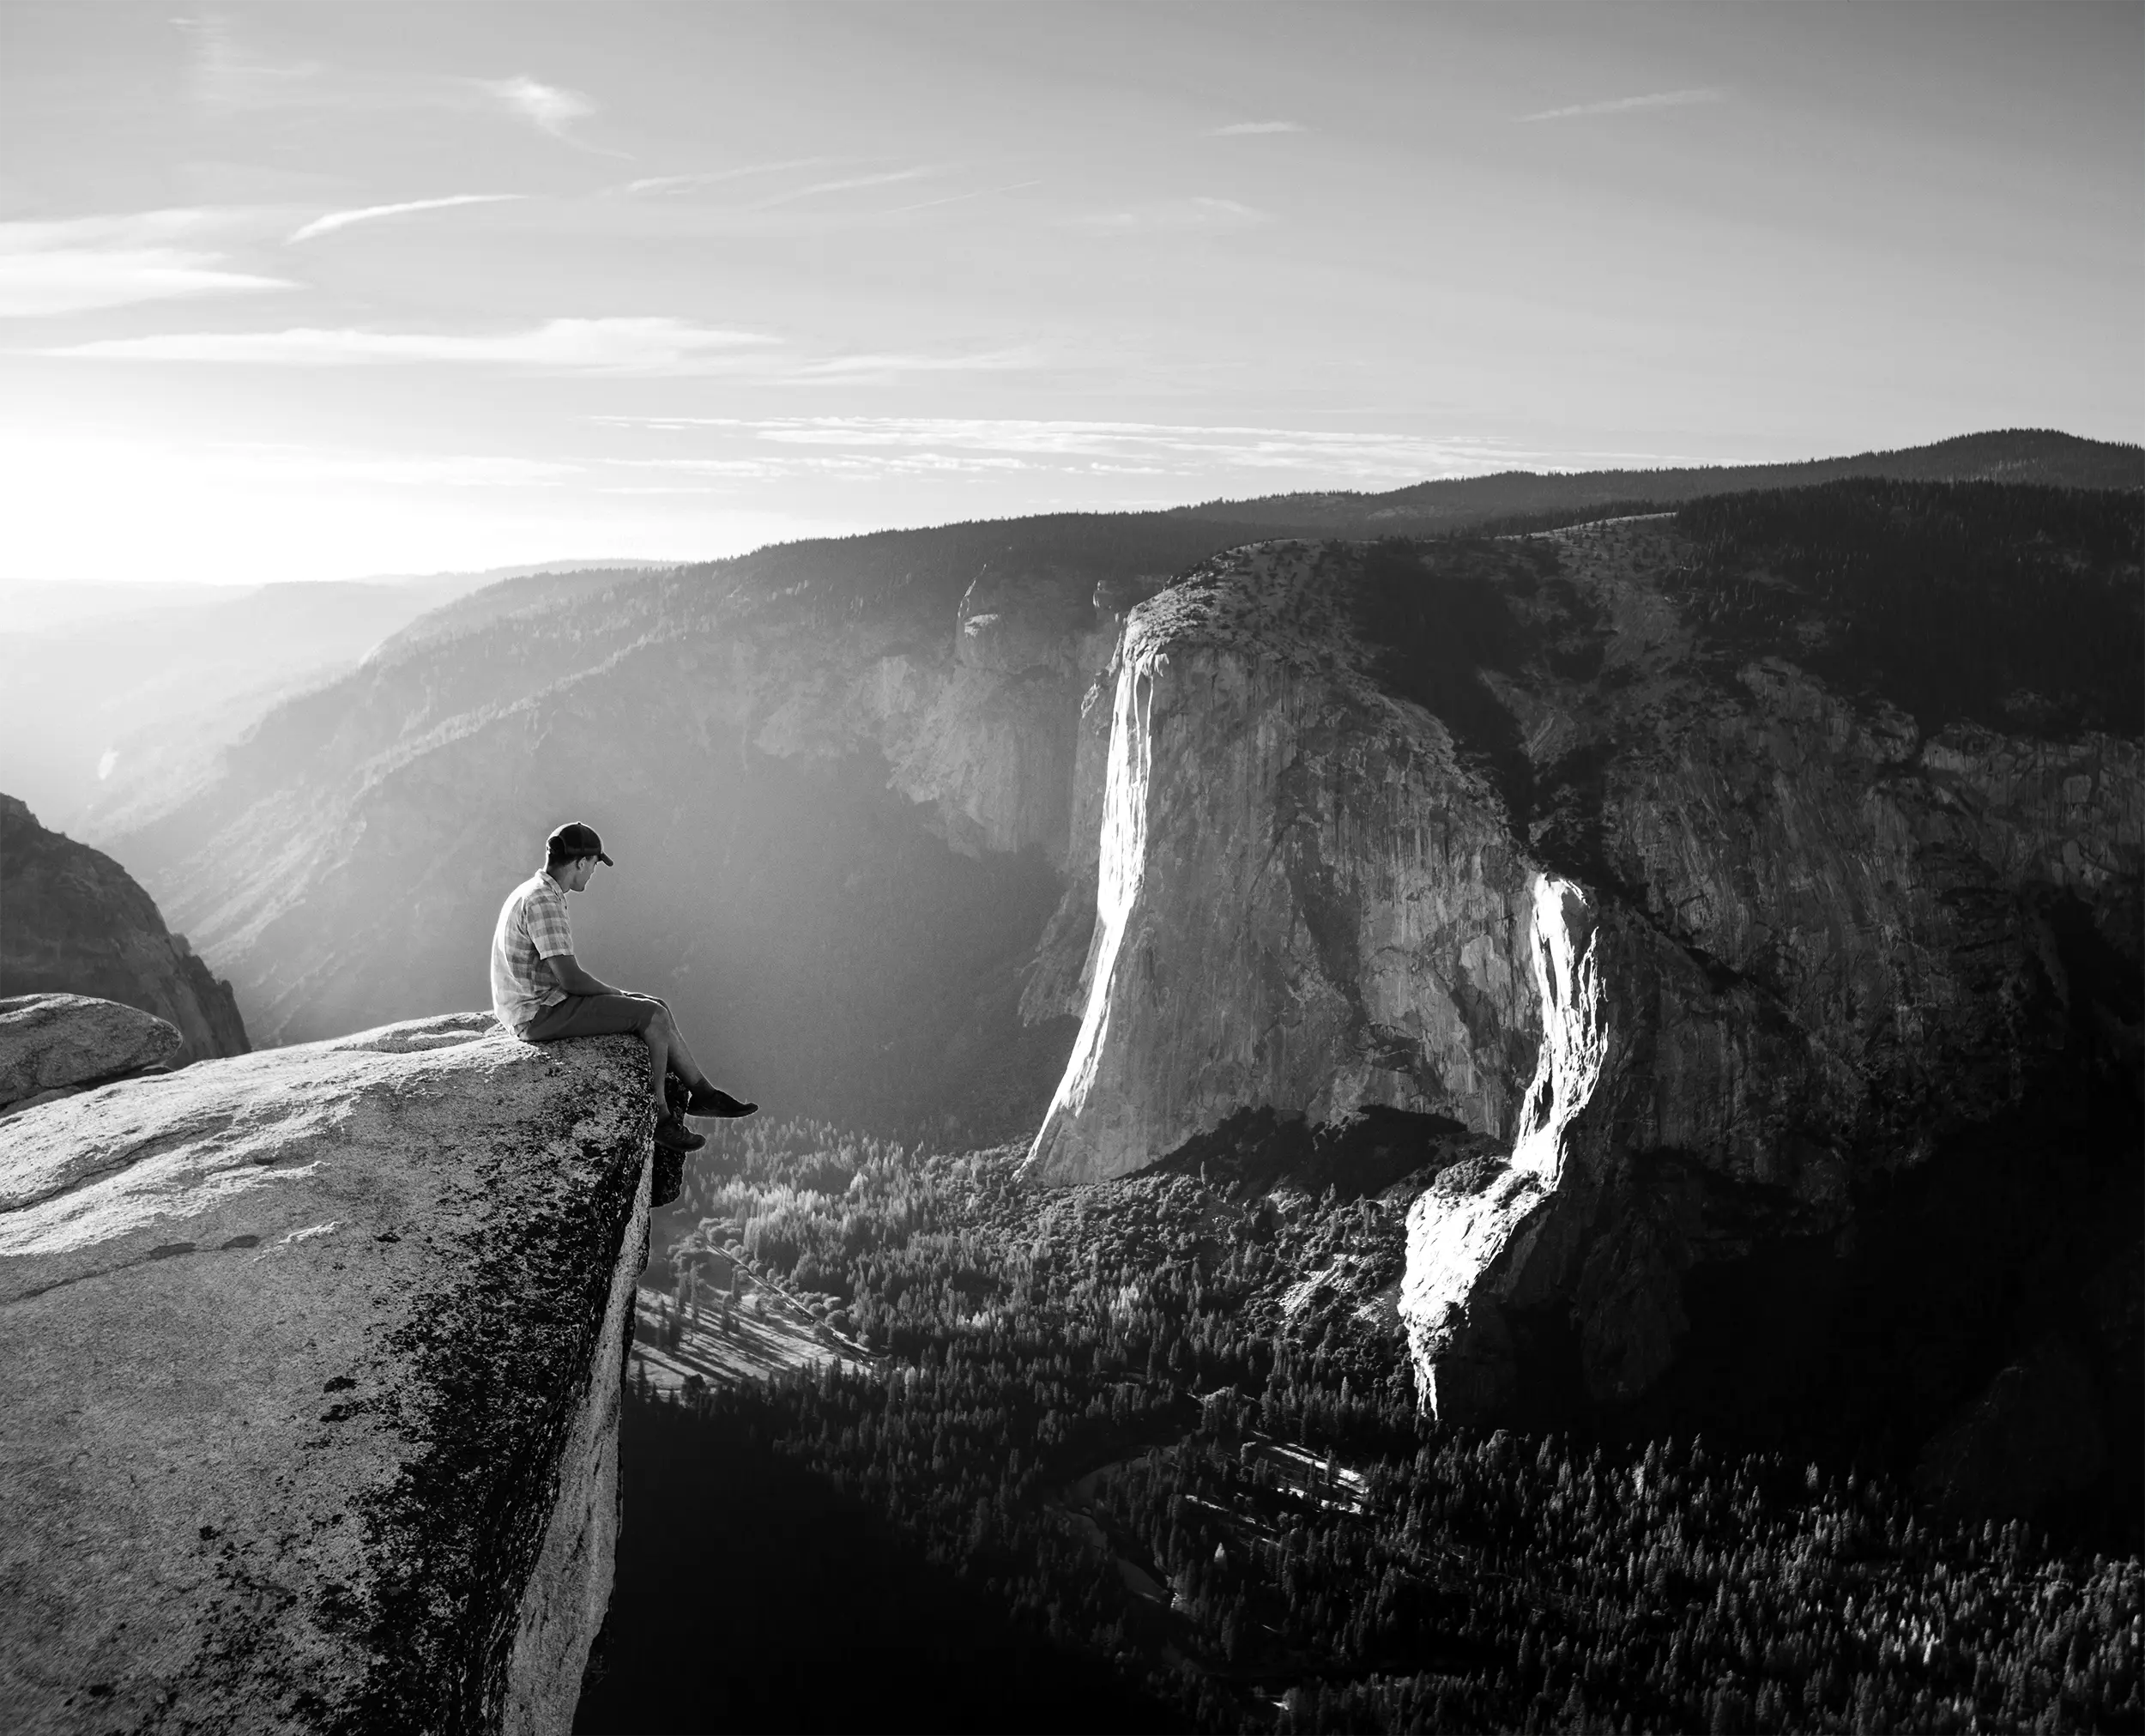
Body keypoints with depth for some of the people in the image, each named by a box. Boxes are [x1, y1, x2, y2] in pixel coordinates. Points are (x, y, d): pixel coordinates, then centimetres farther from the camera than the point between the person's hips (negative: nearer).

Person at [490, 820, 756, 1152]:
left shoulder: (536, 892, 14)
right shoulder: (543, 902, -21)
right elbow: (571, 979, -23)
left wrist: (612, 992, 8)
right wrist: (615, 993, -6)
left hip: (539, 1003, 11)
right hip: (539, 1013, -11)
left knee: (658, 1009, 8)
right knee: (653, 1016, -13)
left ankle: (703, 1094, 12)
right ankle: (658, 1116, -1)